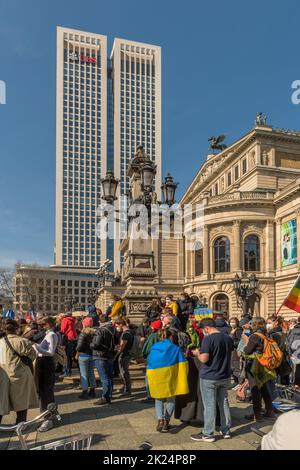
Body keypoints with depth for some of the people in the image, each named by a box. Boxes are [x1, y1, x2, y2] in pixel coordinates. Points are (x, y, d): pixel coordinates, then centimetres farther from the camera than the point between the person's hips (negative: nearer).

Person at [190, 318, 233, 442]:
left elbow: (204, 359, -23)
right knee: (224, 403, 16)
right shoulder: (228, 338, 3)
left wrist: (197, 353, -3)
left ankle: (208, 434, 10)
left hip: (209, 377, -7)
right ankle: (226, 431, 26)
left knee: (209, 405, 2)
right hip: (225, 376, 7)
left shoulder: (208, 339, -19)